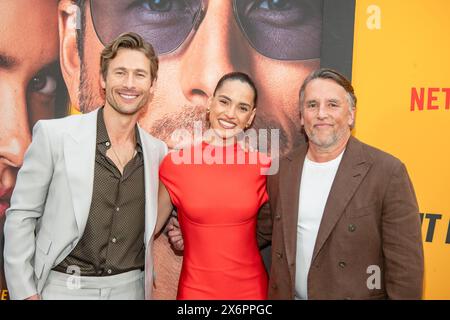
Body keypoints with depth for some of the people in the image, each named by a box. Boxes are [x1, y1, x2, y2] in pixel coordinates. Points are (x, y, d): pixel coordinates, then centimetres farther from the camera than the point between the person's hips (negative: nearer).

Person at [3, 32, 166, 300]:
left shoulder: (158, 151, -1)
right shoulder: (53, 135, -11)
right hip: (65, 287, -3)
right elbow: (21, 216, -7)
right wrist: (25, 292, -8)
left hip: (131, 287, 3)